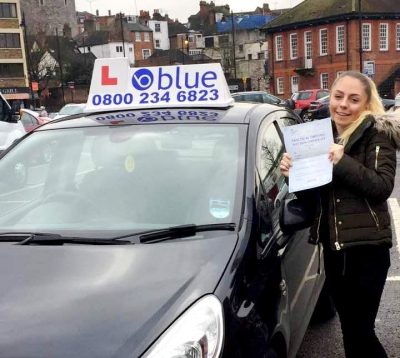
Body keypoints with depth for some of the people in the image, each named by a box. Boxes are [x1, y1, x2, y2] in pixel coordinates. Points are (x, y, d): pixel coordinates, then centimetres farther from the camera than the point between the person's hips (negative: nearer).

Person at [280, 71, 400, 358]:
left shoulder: (377, 134, -6)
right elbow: (312, 194, 15)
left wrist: (342, 162, -27)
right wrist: (293, 175, -5)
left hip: (366, 247, -6)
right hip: (333, 246, 6)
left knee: (360, 331, -1)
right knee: (350, 329, 16)